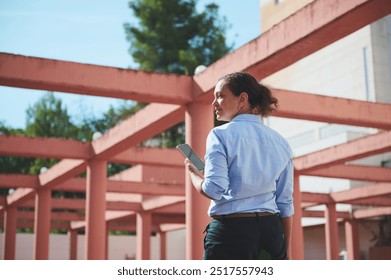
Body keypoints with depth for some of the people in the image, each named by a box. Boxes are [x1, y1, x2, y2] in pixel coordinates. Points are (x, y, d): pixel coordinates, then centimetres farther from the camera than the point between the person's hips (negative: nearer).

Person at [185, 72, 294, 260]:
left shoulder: (221, 135, -4)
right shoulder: (280, 142, 12)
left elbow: (214, 190, -13)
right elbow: (285, 202, 12)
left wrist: (193, 172, 7)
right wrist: (286, 249, 16)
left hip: (232, 229, -5)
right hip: (271, 230, 5)